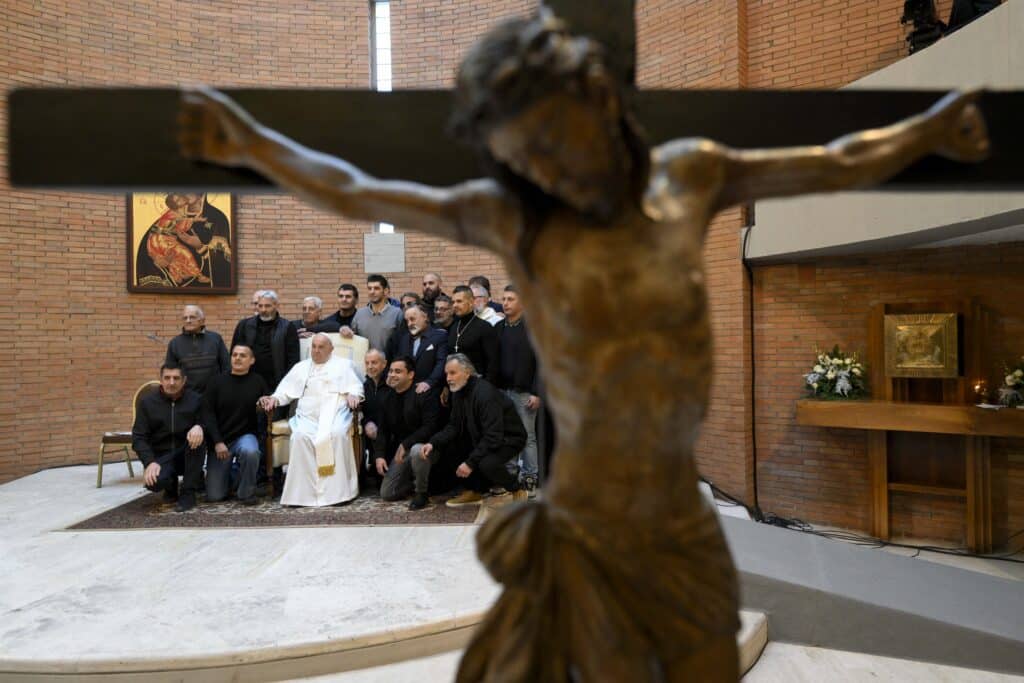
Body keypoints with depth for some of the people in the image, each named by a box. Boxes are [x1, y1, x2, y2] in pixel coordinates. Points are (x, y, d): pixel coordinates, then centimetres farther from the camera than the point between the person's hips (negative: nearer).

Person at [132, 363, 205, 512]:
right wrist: (150, 462, -20)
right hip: (162, 456, 0)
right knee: (154, 481, -32)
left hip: (188, 454, 0)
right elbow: (139, 438, -4)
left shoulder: (195, 399, -3)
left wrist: (199, 427, -31)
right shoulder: (147, 402, 0)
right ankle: (171, 484, 10)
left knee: (197, 436, -33)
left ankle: (188, 492, -20)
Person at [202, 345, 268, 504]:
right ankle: (229, 472, 31)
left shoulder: (258, 381, 0)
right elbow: (207, 413, -4)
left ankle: (247, 493, -13)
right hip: (219, 439, 1)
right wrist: (217, 442, -14)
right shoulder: (217, 382, 0)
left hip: (246, 435, -1)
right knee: (214, 496, -3)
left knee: (250, 451, -38)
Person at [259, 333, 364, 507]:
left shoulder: (343, 364, 20)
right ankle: (304, 491, -27)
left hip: (335, 414, -2)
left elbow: (356, 387, 10)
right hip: (308, 416, 3)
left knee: (337, 434, -34)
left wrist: (352, 395, -13)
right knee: (300, 437, -30)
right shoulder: (300, 367, 27)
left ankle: (338, 490, -29)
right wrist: (274, 398, -1)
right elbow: (286, 390, 20)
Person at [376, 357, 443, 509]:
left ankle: (421, 492, -15)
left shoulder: (425, 394, -15)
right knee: (386, 493, -1)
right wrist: (379, 455, -4)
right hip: (400, 451, 6)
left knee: (417, 451, -41)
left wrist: (405, 444, -26)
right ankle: (416, 482, 25)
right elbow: (383, 431, 9)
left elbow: (430, 428, -23)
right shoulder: (387, 398, 7)